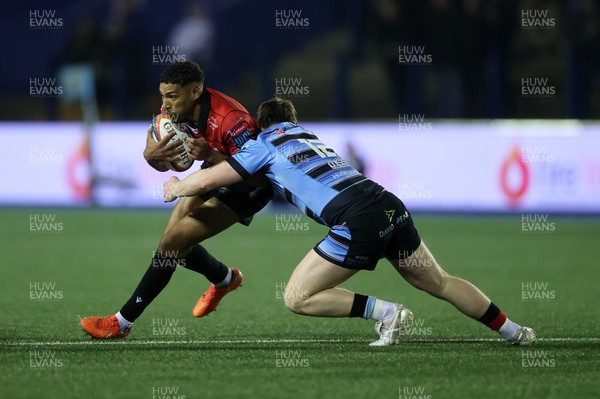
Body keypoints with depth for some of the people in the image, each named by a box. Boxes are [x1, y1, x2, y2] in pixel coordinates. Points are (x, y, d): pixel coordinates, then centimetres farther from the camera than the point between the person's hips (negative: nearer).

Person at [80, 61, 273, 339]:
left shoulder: (230, 120, -35)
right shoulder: (175, 111, -13)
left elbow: (257, 175, -34)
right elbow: (162, 165, -3)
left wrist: (211, 156, -44)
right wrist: (151, 154, -28)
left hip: (248, 188, -8)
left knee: (173, 241, -16)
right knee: (174, 240, 8)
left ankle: (122, 323, -9)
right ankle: (225, 279, 40)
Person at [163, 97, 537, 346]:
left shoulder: (264, 144, 11)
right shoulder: (309, 135, 31)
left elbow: (206, 180, 9)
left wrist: (176, 187, 31)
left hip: (359, 223, -7)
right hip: (391, 207, 7)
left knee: (297, 298, 1)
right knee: (441, 283, 22)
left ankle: (386, 312, -7)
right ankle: (515, 332, 24)